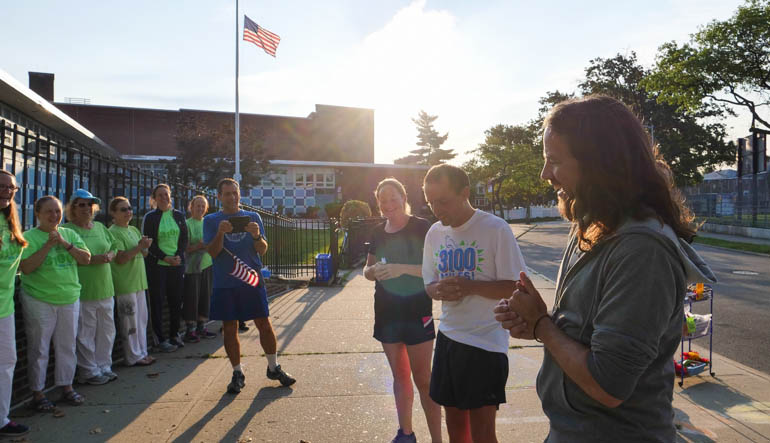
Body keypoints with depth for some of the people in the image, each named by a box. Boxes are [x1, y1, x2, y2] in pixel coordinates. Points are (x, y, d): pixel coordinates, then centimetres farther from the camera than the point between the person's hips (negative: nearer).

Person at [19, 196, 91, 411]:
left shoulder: (70, 234, 8)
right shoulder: (28, 237, -6)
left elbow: (86, 259, -1)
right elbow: (26, 268, -16)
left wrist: (65, 244, -13)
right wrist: (48, 245, -20)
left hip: (69, 299, 4)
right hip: (39, 301, -4)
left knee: (67, 345, 12)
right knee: (39, 349, 4)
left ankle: (67, 387, 25)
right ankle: (37, 393, 16)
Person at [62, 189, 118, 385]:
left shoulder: (100, 227, 13)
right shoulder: (67, 230, -7)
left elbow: (113, 249, 19)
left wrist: (109, 256, -3)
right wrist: (92, 260, -21)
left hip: (105, 289, 6)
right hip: (83, 292, -6)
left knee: (107, 330, 12)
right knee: (85, 334, 2)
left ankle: (104, 367, 25)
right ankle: (89, 371, 15)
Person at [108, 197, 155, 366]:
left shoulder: (134, 230, 14)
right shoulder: (113, 232, -10)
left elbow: (144, 255, 17)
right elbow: (120, 259, -17)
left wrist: (145, 247, -4)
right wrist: (139, 247, -21)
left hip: (139, 281, 8)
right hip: (124, 284, -8)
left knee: (142, 319, 13)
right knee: (130, 322, -1)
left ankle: (142, 352, 23)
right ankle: (133, 357, 9)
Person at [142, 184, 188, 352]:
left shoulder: (179, 216, 10)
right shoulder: (150, 217, 0)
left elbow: (184, 239, 9)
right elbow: (148, 242, -4)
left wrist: (178, 256, -7)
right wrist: (165, 258, -13)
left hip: (177, 263, 3)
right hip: (156, 265, -3)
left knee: (176, 300, 7)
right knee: (157, 301, 0)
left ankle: (174, 335, 20)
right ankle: (161, 339, 7)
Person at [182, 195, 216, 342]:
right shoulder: (187, 224, -5)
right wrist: (197, 247, -23)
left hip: (207, 264, 6)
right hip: (192, 266, -6)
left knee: (205, 296, 9)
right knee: (192, 298, -3)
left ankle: (201, 327, 20)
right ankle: (190, 330, 6)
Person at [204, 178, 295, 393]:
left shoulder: (253, 217, 8)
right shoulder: (211, 221, 5)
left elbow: (263, 250, 2)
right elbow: (212, 252, -4)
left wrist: (257, 236, -19)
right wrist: (220, 233, -21)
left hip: (252, 280, 0)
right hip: (225, 284, 0)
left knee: (264, 324, 2)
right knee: (229, 328, 5)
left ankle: (274, 368, 18)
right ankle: (237, 374, 20)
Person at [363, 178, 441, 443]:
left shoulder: (422, 228, -10)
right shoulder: (378, 233, 7)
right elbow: (368, 270, 14)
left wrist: (402, 268, -27)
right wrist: (373, 271, -9)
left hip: (418, 313, -5)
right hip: (387, 314, 6)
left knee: (423, 379, -1)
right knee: (399, 375, 17)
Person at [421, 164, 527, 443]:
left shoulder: (496, 229, -13)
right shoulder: (434, 233, 5)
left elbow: (514, 287, -12)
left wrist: (468, 286, -26)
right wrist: (439, 290, -11)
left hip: (486, 341, -5)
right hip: (448, 337, 6)